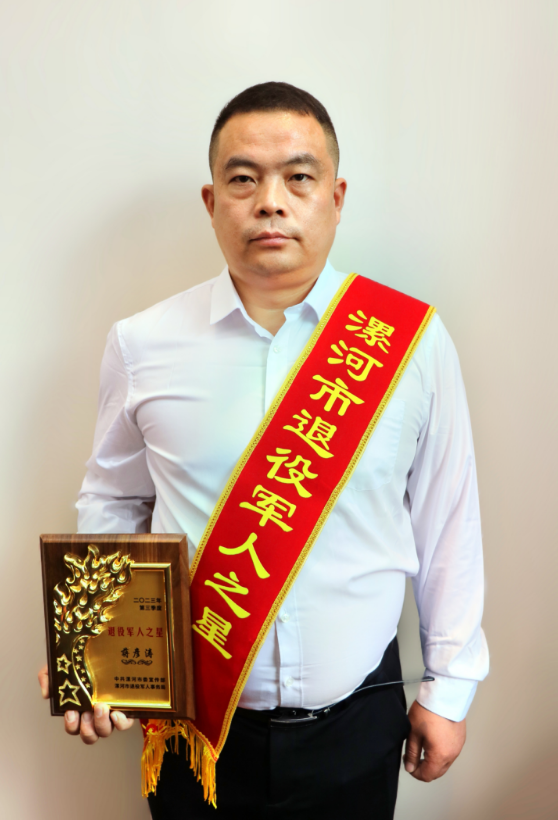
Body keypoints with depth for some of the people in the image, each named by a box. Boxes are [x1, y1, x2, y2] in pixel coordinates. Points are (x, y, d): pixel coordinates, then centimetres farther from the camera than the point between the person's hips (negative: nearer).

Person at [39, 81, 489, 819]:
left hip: (357, 722, 0)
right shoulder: (142, 346, -6)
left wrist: (449, 685, 5)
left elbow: (446, 520, 0)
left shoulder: (416, 342, -7)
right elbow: (112, 502, 6)